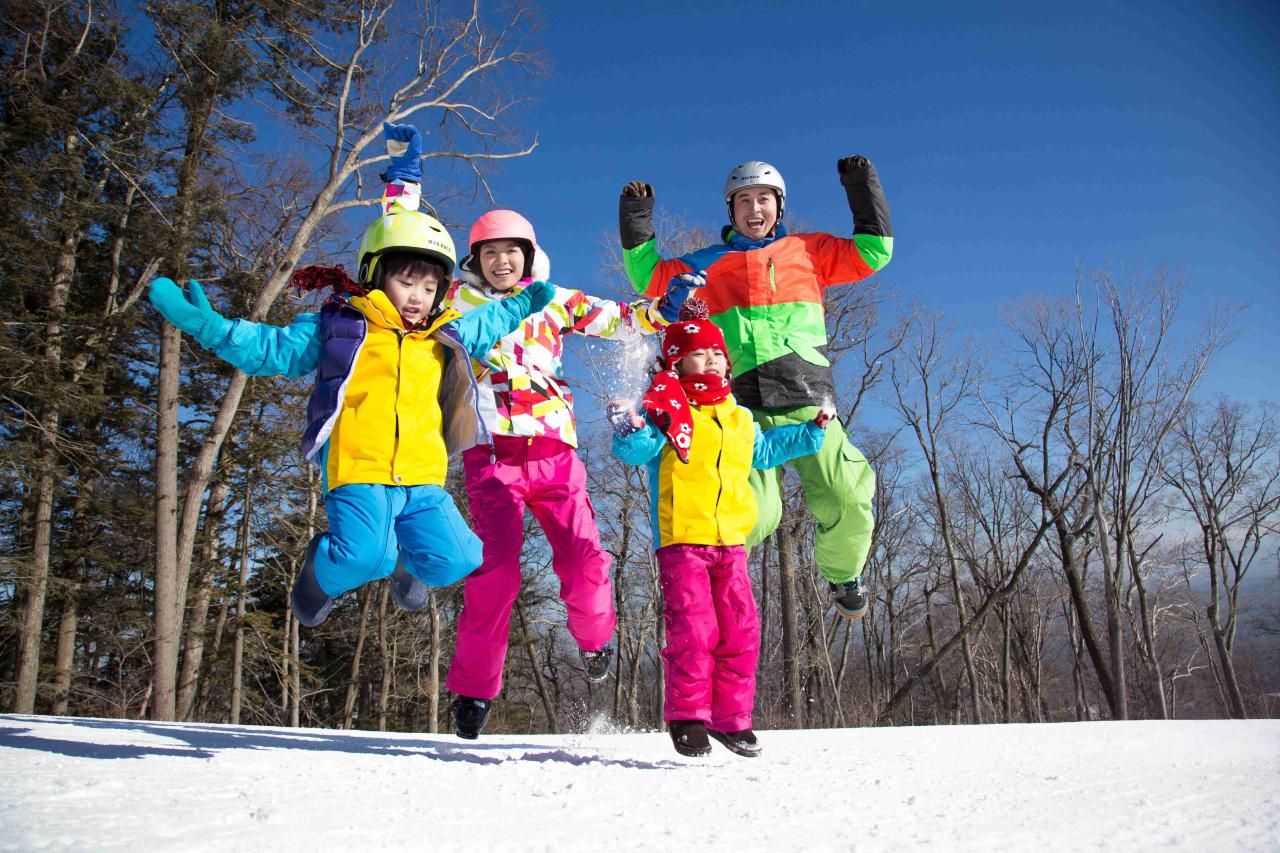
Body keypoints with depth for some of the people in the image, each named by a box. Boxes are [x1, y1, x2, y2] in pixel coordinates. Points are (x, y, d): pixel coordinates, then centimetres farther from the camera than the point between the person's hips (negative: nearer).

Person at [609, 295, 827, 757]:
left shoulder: (739, 419, 19)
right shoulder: (666, 410, -1)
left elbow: (766, 450, 36)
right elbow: (640, 448, -15)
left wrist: (811, 430, 34)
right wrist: (629, 431, -37)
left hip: (730, 542, 6)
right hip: (681, 540, -5)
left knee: (740, 632, 4)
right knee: (693, 630, -12)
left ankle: (732, 718, 17)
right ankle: (687, 716, 4)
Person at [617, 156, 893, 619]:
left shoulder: (808, 249, 23)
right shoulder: (709, 263, 23)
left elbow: (872, 252, 22)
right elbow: (652, 277, 20)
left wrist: (863, 188, 19)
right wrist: (637, 222, 13)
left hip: (806, 396, 1)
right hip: (742, 403, -1)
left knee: (847, 499, -14)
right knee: (753, 512, -18)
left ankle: (843, 575, 16)